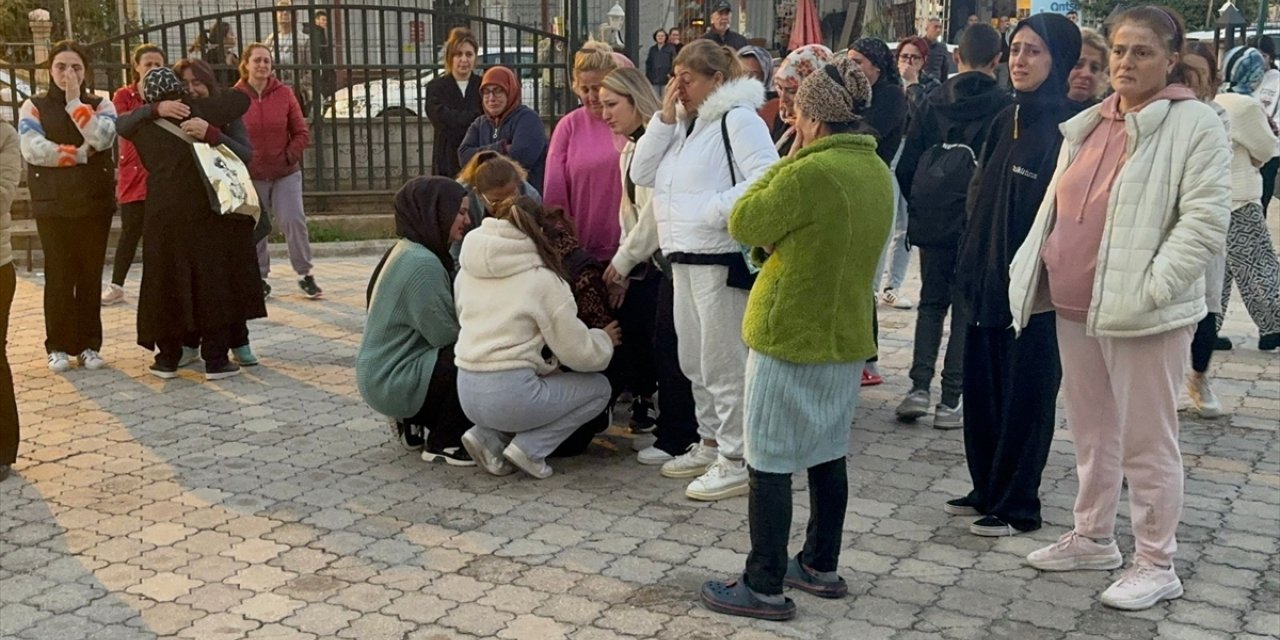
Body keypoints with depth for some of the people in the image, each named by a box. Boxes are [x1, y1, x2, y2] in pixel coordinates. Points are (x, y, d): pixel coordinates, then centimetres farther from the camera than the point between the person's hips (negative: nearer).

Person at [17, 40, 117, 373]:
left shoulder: (100, 105, 7)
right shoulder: (34, 106, 5)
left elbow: (101, 139, -14)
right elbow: (33, 150, -10)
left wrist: (75, 100, -13)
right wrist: (80, 153, -11)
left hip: (95, 202, 1)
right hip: (52, 205, -1)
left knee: (91, 275, 4)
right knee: (58, 275, 0)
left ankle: (89, 345, 11)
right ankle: (58, 346, 7)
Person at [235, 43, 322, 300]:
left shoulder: (284, 94, 0)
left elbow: (302, 133, 4)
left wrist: (289, 156, -8)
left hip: (286, 173, 1)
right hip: (250, 176, 0)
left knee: (294, 221, -7)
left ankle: (305, 275, 6)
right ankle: (259, 279, 17)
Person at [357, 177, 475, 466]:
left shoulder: (405, 251, 10)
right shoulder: (423, 263, -22)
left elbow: (437, 328, 9)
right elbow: (445, 335, -21)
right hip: (393, 383, -10)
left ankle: (414, 422, 16)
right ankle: (443, 445, -4)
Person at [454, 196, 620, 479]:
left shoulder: (467, 273, 8)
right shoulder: (542, 279, -8)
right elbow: (578, 352, -4)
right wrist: (604, 340, 19)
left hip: (466, 393, 7)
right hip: (509, 396, -7)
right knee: (599, 387, 13)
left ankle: (490, 436, 10)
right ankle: (530, 447, -1)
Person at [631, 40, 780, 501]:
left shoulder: (737, 118, -10)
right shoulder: (684, 125, 17)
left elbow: (767, 178, -21)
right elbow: (641, 174, 10)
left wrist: (716, 210, -23)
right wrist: (665, 118, 3)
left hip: (722, 260, -9)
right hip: (685, 259, 9)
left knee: (723, 364, -4)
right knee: (694, 362, 17)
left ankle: (736, 461, 4)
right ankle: (710, 443, 31)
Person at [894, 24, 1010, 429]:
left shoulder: (935, 101, 3)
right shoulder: (1002, 106, -6)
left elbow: (906, 164, 3)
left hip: (931, 221, 3)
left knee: (931, 302, 14)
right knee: (966, 307, 6)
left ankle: (919, 387, 2)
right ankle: (950, 401, 4)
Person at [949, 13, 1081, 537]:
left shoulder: (1066, 128, -12)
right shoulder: (1007, 120, 11)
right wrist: (971, 268, 11)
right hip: (988, 282, 7)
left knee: (1024, 397, 4)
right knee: (981, 389, 13)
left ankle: (1017, 505, 17)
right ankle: (987, 490, 28)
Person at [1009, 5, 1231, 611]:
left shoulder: (1196, 124, -6)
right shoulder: (1087, 125, 14)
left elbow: (1204, 220, -14)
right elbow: (1055, 207, 19)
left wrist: (1149, 290, -20)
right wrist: (1031, 271, 10)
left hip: (1143, 313, -6)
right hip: (1074, 306, 7)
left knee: (1147, 441, 2)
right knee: (1091, 431, 17)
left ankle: (1155, 564, 15)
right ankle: (1092, 537, 32)